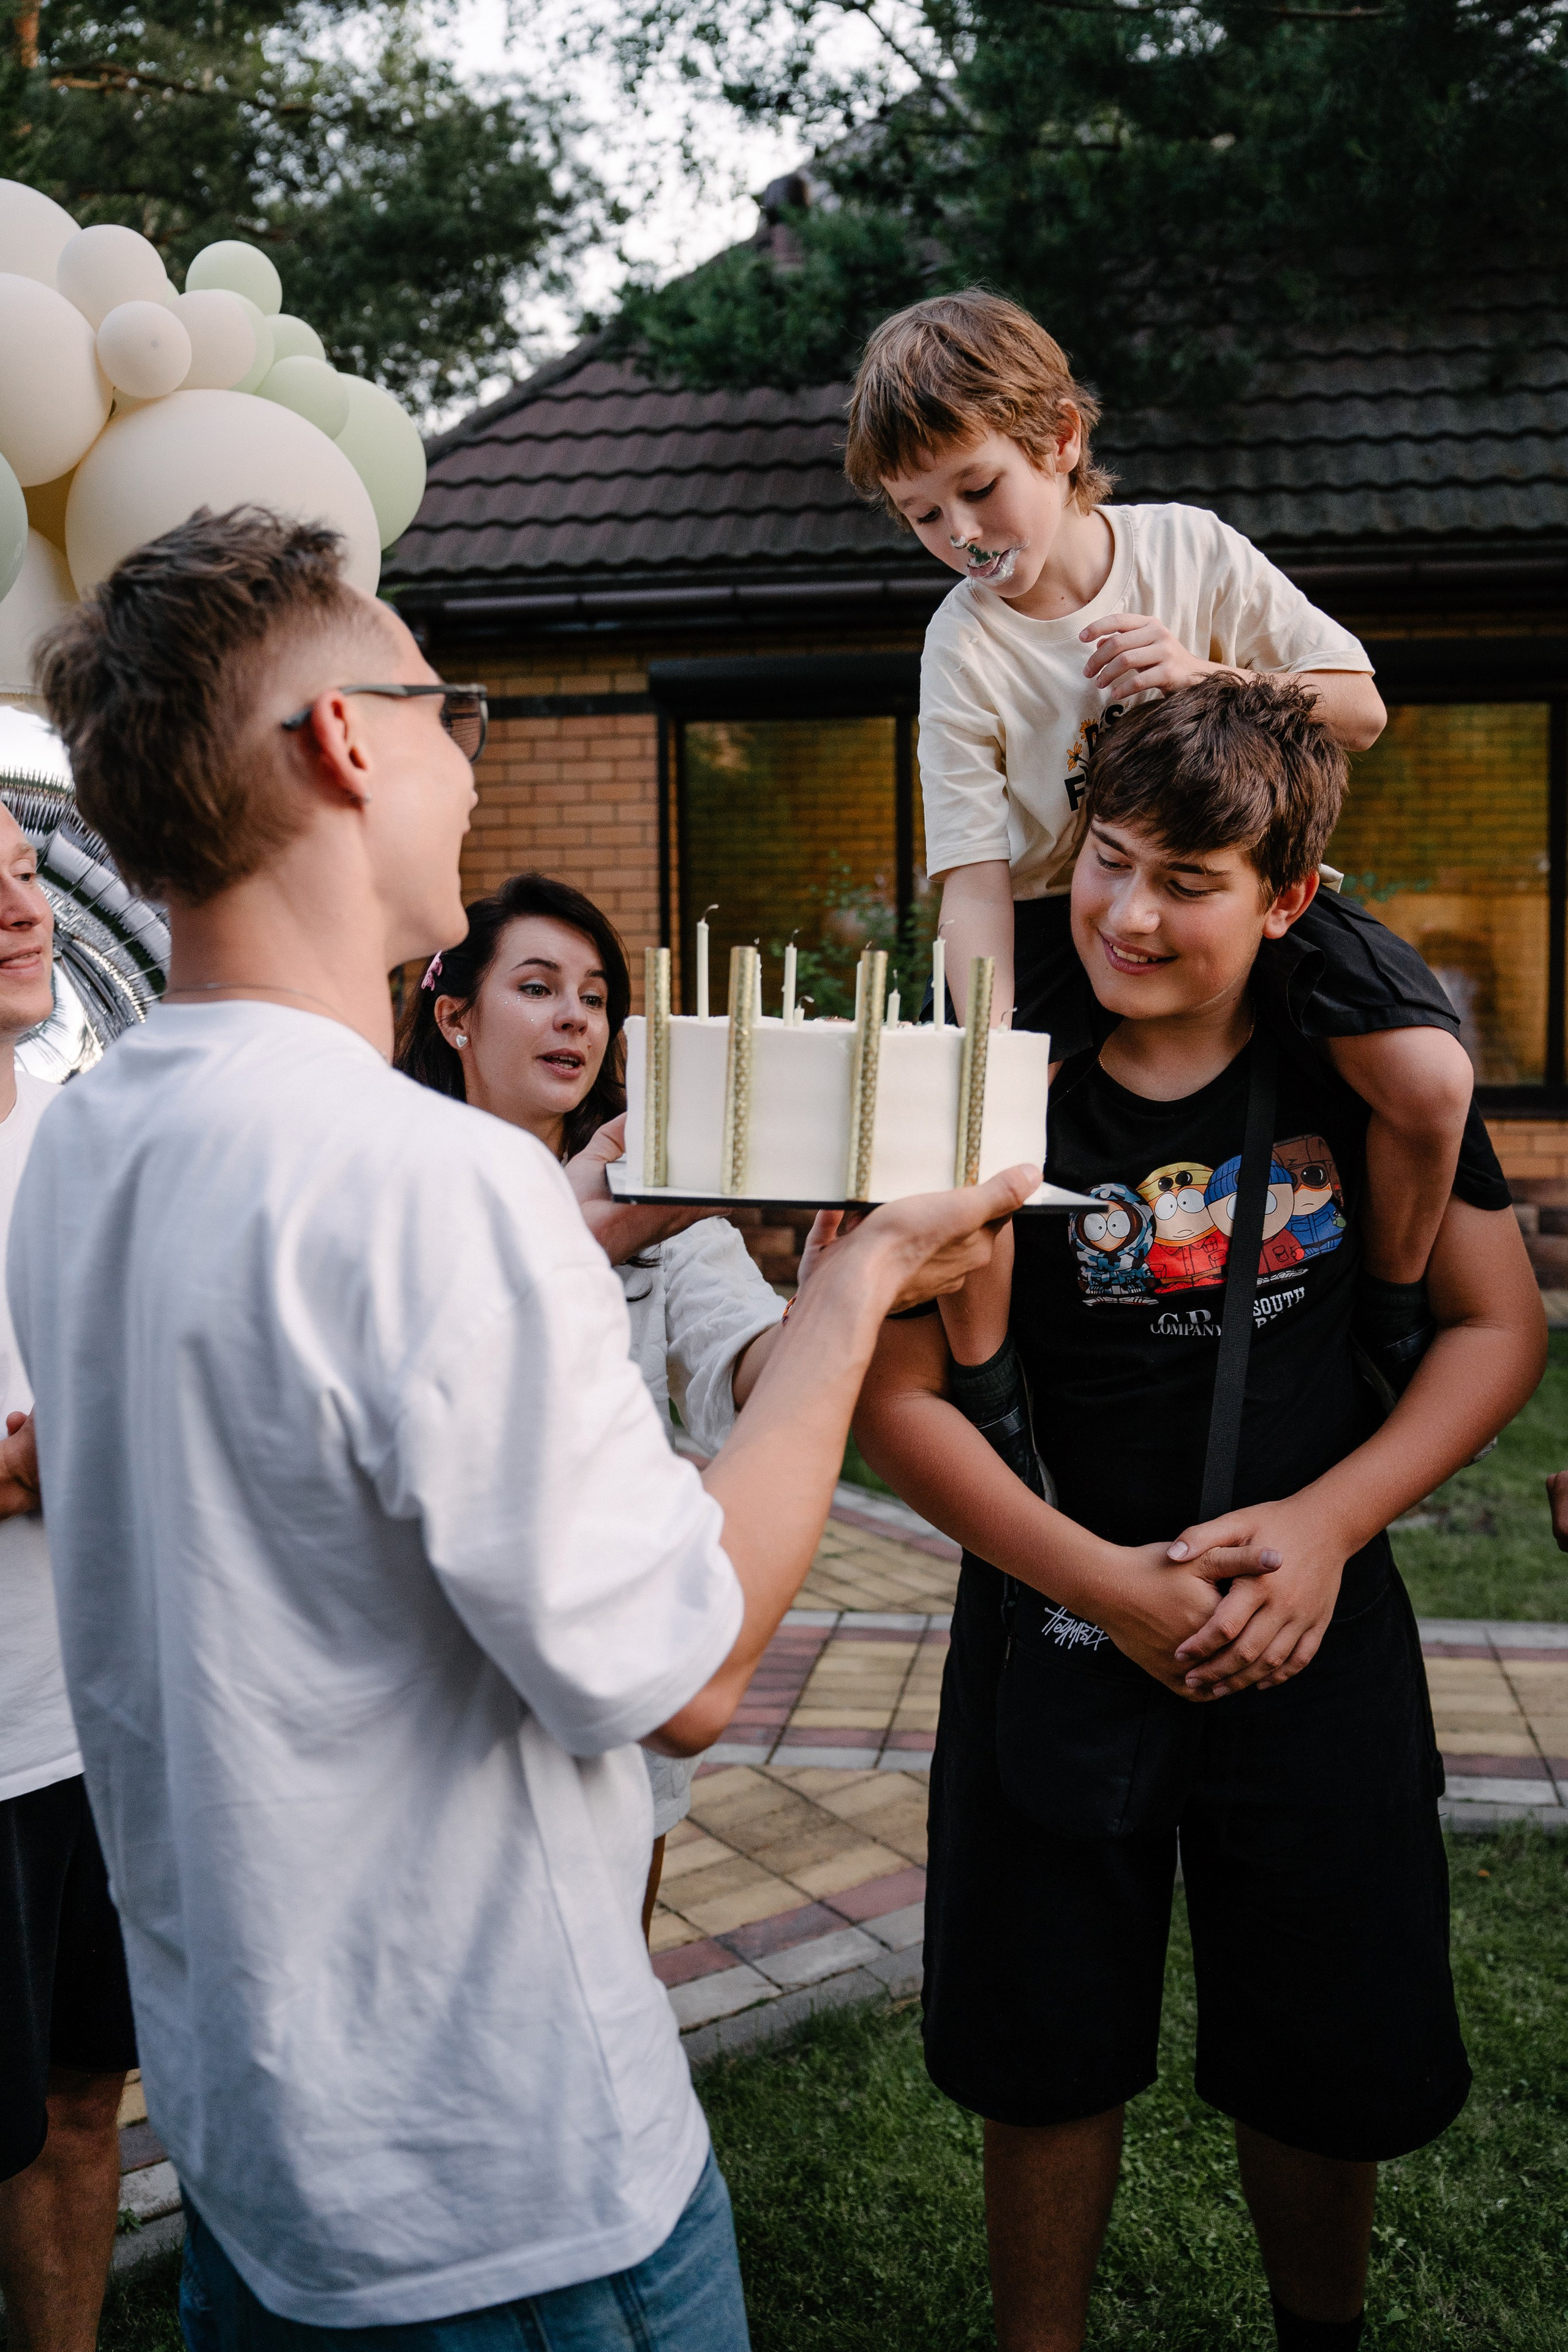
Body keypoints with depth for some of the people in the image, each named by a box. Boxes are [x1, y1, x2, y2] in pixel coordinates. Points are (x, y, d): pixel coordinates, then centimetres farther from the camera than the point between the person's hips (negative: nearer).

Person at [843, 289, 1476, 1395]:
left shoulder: (1188, 547, -6)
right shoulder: (965, 646, -8)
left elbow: (1360, 710, -5)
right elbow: (975, 872, -14)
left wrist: (1206, 677, -23)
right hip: (1067, 908, 0)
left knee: (1429, 1077, -21)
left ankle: (1395, 1305, 8)